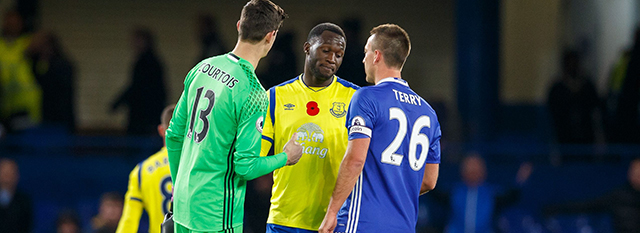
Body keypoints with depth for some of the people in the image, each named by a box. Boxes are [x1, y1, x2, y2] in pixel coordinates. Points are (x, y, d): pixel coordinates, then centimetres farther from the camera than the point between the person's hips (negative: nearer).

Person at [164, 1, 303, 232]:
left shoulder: (202, 68, 4)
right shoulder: (253, 94, -18)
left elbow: (174, 136, 11)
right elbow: (246, 166, -17)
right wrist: (286, 158, 2)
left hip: (183, 204, 7)